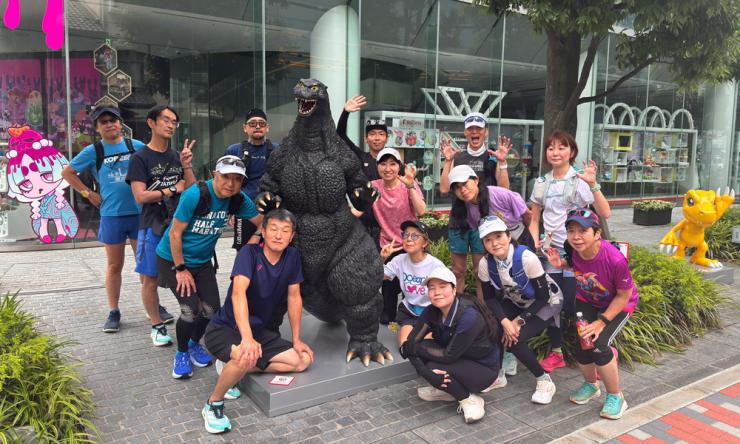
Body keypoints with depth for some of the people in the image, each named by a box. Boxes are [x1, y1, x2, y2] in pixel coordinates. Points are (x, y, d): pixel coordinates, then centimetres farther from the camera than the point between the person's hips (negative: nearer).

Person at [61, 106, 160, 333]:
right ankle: (113, 312, 20)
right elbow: (67, 172, 9)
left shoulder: (136, 146, 2)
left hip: (139, 213, 1)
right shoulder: (93, 151, 1)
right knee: (114, 266, 9)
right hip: (111, 216, -1)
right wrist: (88, 193, 1)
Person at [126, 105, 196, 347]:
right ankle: (157, 326, 19)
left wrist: (186, 166, -8)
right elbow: (140, 196, -10)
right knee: (150, 279, 4)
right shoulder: (140, 158, -3)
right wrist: (173, 190, -6)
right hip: (153, 227, -3)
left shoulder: (177, 157, 12)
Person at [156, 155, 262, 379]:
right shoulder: (195, 195, -27)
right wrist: (181, 269, -17)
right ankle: (181, 353, 12)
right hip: (172, 259, -5)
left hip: (202, 261, 5)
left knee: (212, 310, -2)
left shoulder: (238, 200, -11)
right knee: (191, 310, -17)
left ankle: (194, 344, 29)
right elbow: (175, 234, -21)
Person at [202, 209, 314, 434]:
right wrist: (247, 338, -48)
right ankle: (213, 405, -9)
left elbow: (294, 297, 3)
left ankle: (234, 367, 3)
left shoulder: (292, 256, -6)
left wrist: (297, 340, 3)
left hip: (259, 329, 6)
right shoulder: (249, 253, -21)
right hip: (224, 328, -6)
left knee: (302, 360, -5)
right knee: (246, 356, -37)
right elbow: (238, 292, -36)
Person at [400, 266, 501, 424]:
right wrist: (422, 369, -30)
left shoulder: (469, 316, -30)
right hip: (460, 361, 7)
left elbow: (449, 356, -28)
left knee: (434, 366, -28)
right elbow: (409, 343, -13)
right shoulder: (431, 312, -10)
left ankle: (471, 401, -3)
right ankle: (448, 391, 7)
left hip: (484, 369, -7)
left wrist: (415, 348, -18)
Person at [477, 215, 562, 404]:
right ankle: (499, 374, 6)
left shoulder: (526, 258, -31)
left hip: (546, 303, -5)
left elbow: (542, 297, -23)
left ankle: (545, 381, -1)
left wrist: (519, 321, -25)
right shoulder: (485, 264, -18)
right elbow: (490, 298, -9)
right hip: (515, 302, 5)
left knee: (514, 339, -24)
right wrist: (505, 321, -25)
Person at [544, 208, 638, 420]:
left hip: (617, 304, -4)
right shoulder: (572, 249, -23)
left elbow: (623, 295, -21)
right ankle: (591, 384, 24)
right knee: (581, 344, -9)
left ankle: (615, 396, 4)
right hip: (586, 300, 4)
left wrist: (602, 321, -24)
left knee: (598, 345, -22)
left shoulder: (615, 259, -37)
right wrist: (560, 264, -17)